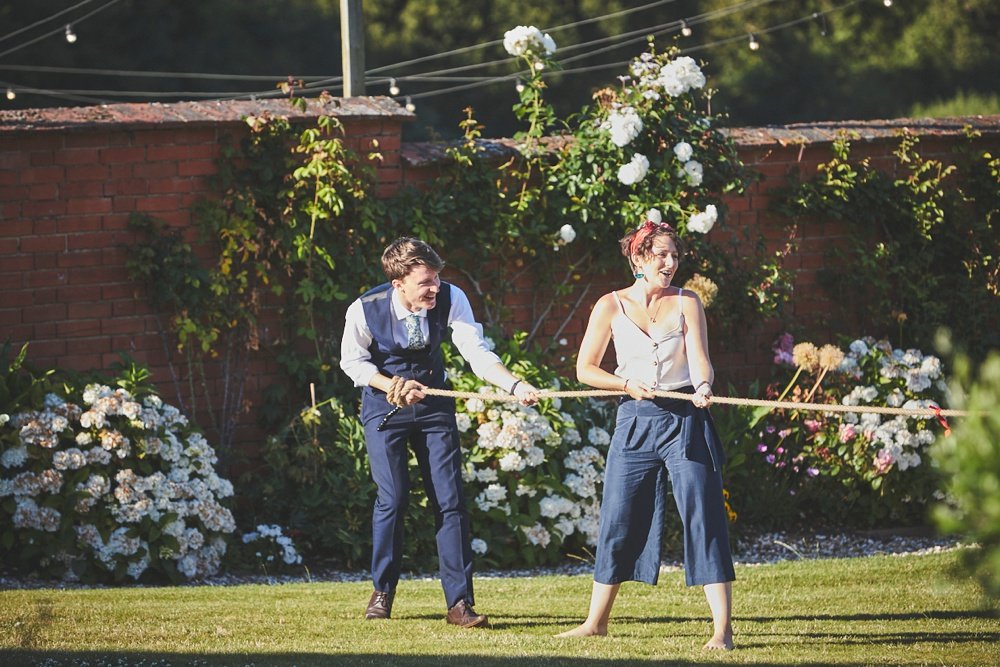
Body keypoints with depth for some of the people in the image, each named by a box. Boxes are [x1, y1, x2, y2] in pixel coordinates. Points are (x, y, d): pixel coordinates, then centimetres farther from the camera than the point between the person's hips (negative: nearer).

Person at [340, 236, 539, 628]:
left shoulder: (451, 299, -19)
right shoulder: (365, 310, -21)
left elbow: (478, 353, -23)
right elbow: (353, 362, -5)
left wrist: (515, 386, -39)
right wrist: (394, 386, -20)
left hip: (433, 404, 2)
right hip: (384, 406, -2)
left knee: (450, 500, -5)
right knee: (393, 497, -9)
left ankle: (459, 603, -2)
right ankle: (382, 593, 12)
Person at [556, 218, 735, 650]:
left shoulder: (686, 303, 3)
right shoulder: (612, 306, 4)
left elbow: (700, 358, -8)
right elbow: (585, 369, 4)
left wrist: (703, 385, -30)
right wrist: (627, 384, -12)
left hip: (685, 419, -1)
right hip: (635, 420, 1)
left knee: (703, 517, -8)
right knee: (618, 518, 6)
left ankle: (722, 627, -9)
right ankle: (597, 619, 20)